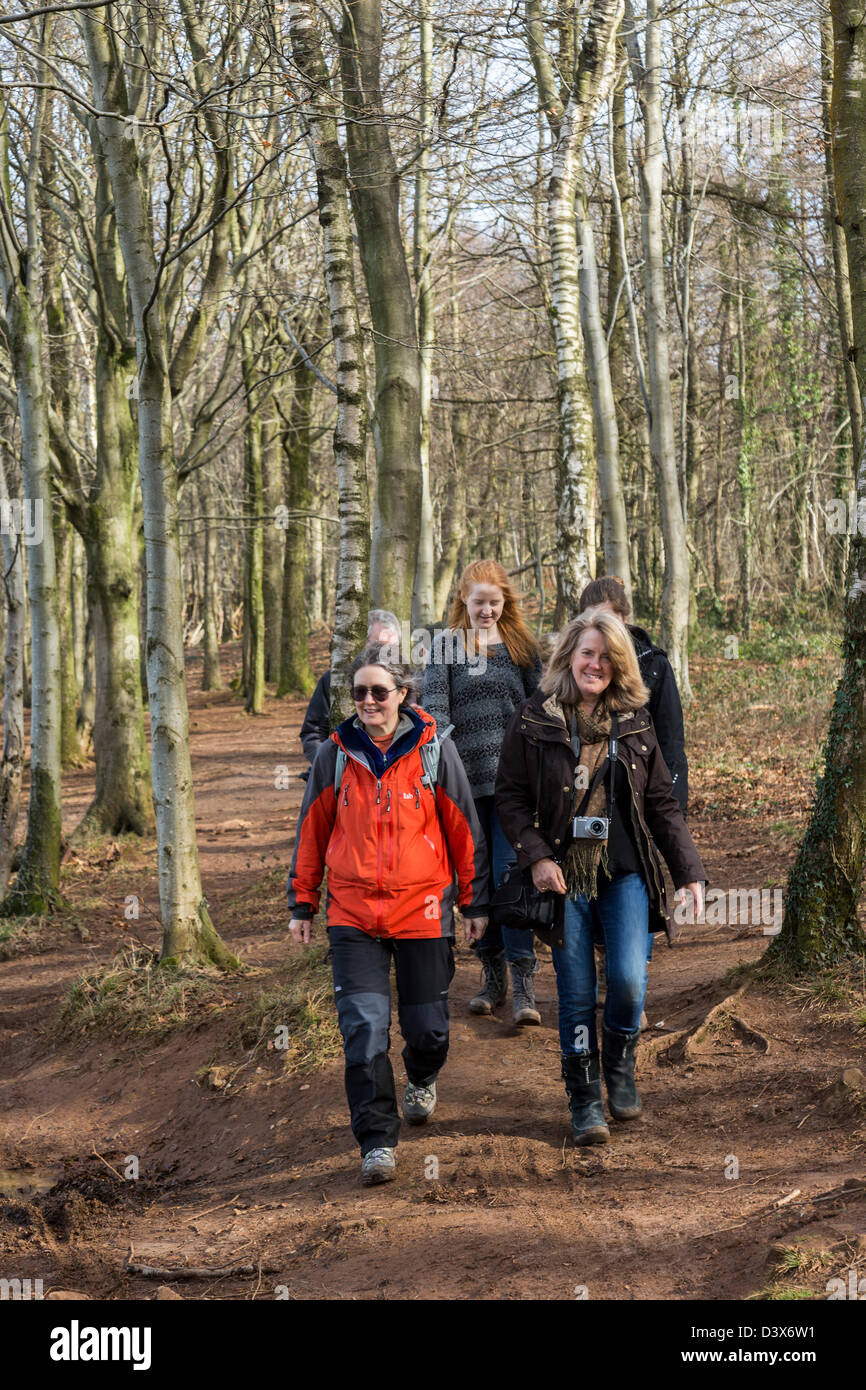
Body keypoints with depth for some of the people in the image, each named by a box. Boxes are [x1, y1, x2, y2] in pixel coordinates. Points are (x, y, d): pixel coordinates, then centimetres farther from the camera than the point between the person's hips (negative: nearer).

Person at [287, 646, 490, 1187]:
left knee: (427, 1024, 8)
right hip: (353, 913, 1)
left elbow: (464, 828, 4)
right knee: (364, 1026, -9)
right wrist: (302, 902, 12)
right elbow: (312, 832, 11)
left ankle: (423, 1078, 43)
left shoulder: (435, 749, -2)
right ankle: (378, 1142, -1)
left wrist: (475, 902, 7)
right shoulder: (335, 754, 2)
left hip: (423, 909, 0)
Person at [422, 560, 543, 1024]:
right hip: (467, 776, 1)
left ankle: (523, 984, -11)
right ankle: (493, 976, 20)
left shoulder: (520, 645, 9)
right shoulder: (446, 645, 5)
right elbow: (435, 707, -4)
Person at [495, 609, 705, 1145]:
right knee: (577, 997, 1)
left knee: (629, 980, -12)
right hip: (564, 876, -1)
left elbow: (663, 802, 10)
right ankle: (585, 1101, 16)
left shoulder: (635, 722, 8)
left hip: (625, 874, 1)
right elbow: (510, 798, 2)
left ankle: (620, 1063, 18)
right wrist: (536, 857, -11)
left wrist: (689, 870, 4)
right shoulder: (533, 721, 1)